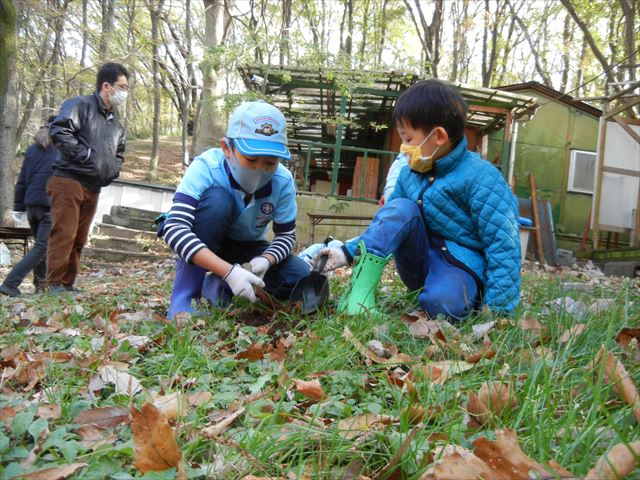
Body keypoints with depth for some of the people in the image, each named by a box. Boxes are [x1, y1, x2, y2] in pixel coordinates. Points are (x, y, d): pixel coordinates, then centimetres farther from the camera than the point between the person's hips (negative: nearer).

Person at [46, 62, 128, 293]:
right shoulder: (81, 105, -5)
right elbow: (58, 131, -20)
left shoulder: (115, 121, 21)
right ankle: (55, 284, -9)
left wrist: (112, 170, 12)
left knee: (79, 239, 9)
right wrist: (86, 155, -18)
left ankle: (67, 284, 15)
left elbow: (119, 153, 33)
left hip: (93, 188, 8)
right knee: (64, 234, -13)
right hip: (69, 180, -8)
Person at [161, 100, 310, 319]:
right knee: (217, 199, -34)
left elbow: (286, 235, -10)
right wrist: (229, 271, -48)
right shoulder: (206, 167, -30)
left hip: (245, 248, 4)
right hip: (203, 246, -3)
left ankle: (217, 284, 0)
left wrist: (265, 260, -33)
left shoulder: (283, 182, -20)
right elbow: (175, 228, -40)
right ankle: (183, 297, -26)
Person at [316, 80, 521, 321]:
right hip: (419, 262, 6)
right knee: (401, 209, -23)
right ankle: (360, 289, -32)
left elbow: (503, 243, -18)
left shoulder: (480, 178, -15)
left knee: (443, 302, -42)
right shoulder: (409, 174, 5)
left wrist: (496, 309, -22)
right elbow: (389, 224, 14)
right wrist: (349, 252, 0)